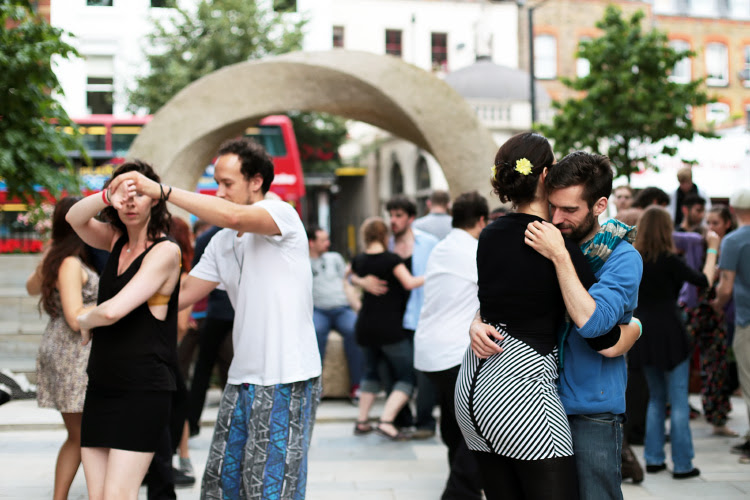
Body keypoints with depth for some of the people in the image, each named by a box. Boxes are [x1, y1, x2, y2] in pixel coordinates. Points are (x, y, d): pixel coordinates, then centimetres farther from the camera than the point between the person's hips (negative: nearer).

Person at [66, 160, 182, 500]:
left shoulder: (165, 251, -11)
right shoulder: (119, 241, 11)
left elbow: (114, 310, -18)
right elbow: (75, 219, -6)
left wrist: (85, 321, 3)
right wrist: (107, 197, -25)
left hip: (143, 392, -7)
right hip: (101, 388, 7)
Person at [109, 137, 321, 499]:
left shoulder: (282, 214, -9)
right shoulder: (221, 242, 14)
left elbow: (233, 216, -30)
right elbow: (181, 296, 14)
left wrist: (161, 190, -27)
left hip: (287, 381, -8)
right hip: (243, 378, 8)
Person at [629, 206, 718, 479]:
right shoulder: (668, 260, -13)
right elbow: (704, 280, -6)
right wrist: (713, 249, 7)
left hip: (643, 334, 6)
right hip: (669, 333, -6)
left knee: (656, 398, 17)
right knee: (679, 401, 1)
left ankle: (653, 459, 17)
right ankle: (682, 464, 4)